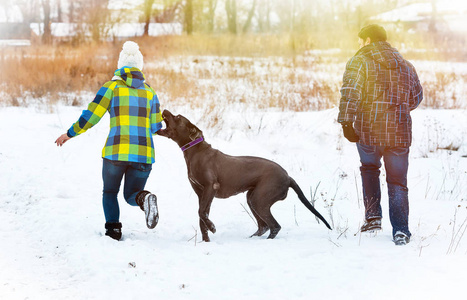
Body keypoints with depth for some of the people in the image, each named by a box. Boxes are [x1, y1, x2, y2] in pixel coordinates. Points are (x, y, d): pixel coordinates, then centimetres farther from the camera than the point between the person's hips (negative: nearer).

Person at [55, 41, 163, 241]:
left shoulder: (112, 87, 2)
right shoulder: (149, 92, 12)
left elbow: (90, 116, -1)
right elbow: (156, 127, 13)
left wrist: (70, 134, 13)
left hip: (116, 151, -2)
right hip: (144, 153, 2)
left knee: (110, 192, 22)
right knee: (131, 195, 17)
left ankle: (113, 230, 3)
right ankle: (144, 198, -18)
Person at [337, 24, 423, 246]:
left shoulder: (359, 62, 0)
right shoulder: (405, 66, 16)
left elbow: (350, 93, -15)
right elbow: (416, 97, 25)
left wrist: (346, 121, -19)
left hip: (369, 130, -3)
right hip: (400, 132, 3)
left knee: (369, 169, 22)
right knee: (397, 182, 9)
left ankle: (373, 217, 11)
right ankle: (401, 231, -2)